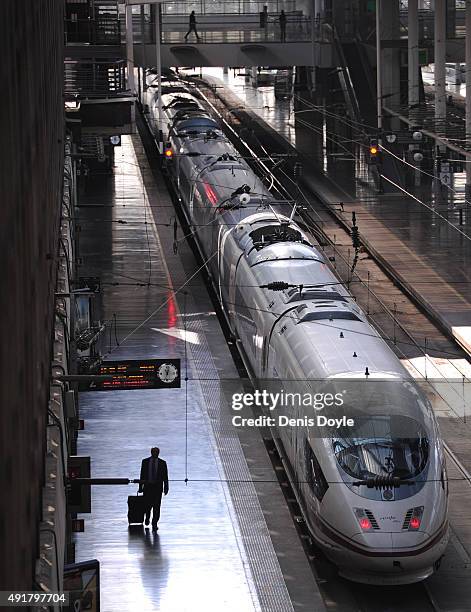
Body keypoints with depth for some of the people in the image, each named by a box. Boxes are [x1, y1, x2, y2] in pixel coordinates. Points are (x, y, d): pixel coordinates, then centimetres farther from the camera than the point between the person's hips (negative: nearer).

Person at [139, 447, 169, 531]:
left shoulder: (162, 463, 1)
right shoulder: (145, 461, 3)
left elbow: (165, 476, 2)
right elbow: (142, 474, 6)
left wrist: (166, 488, -2)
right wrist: (140, 486, 3)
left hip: (158, 487, -1)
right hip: (147, 486, 1)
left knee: (156, 506, -4)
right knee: (147, 505, 3)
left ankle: (154, 524, 4)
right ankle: (147, 518, 33)